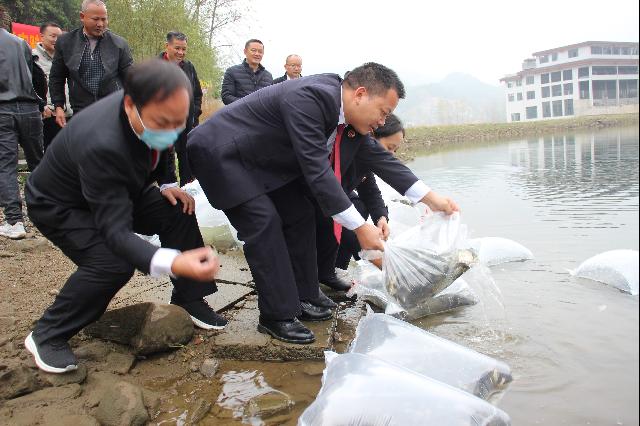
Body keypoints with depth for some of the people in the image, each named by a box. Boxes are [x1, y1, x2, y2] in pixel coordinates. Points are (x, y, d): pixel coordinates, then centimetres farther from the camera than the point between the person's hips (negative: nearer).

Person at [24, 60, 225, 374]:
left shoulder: (154, 113, -21)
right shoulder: (101, 143, -44)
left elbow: (157, 152, 5)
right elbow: (115, 230, -44)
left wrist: (166, 184, -13)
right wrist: (173, 262, -60)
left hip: (117, 191, 7)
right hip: (59, 204, -7)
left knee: (179, 213, -10)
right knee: (112, 263, -27)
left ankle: (189, 298, 7)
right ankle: (47, 335, -5)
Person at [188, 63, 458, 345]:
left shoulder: (348, 113, -4)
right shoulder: (308, 98, -32)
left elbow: (380, 157, 4)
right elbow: (317, 170, -34)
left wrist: (432, 198, 2)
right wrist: (360, 227, -31)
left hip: (262, 159, 9)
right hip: (221, 152, -9)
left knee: (300, 216, 5)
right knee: (264, 223, -17)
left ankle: (303, 299, 15)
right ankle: (277, 316, -5)